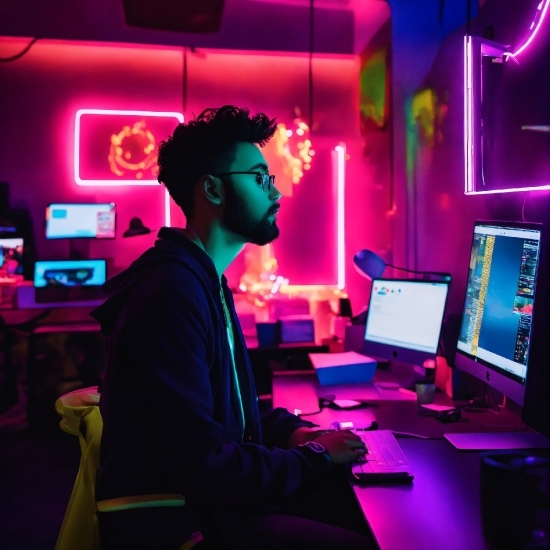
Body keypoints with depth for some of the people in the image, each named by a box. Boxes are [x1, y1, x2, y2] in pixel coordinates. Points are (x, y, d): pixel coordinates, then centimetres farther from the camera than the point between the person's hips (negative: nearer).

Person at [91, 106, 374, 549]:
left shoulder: (205, 280, 11)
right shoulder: (171, 293, -23)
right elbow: (204, 464, -25)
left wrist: (291, 430, 2)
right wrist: (317, 458, -12)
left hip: (213, 495, 10)